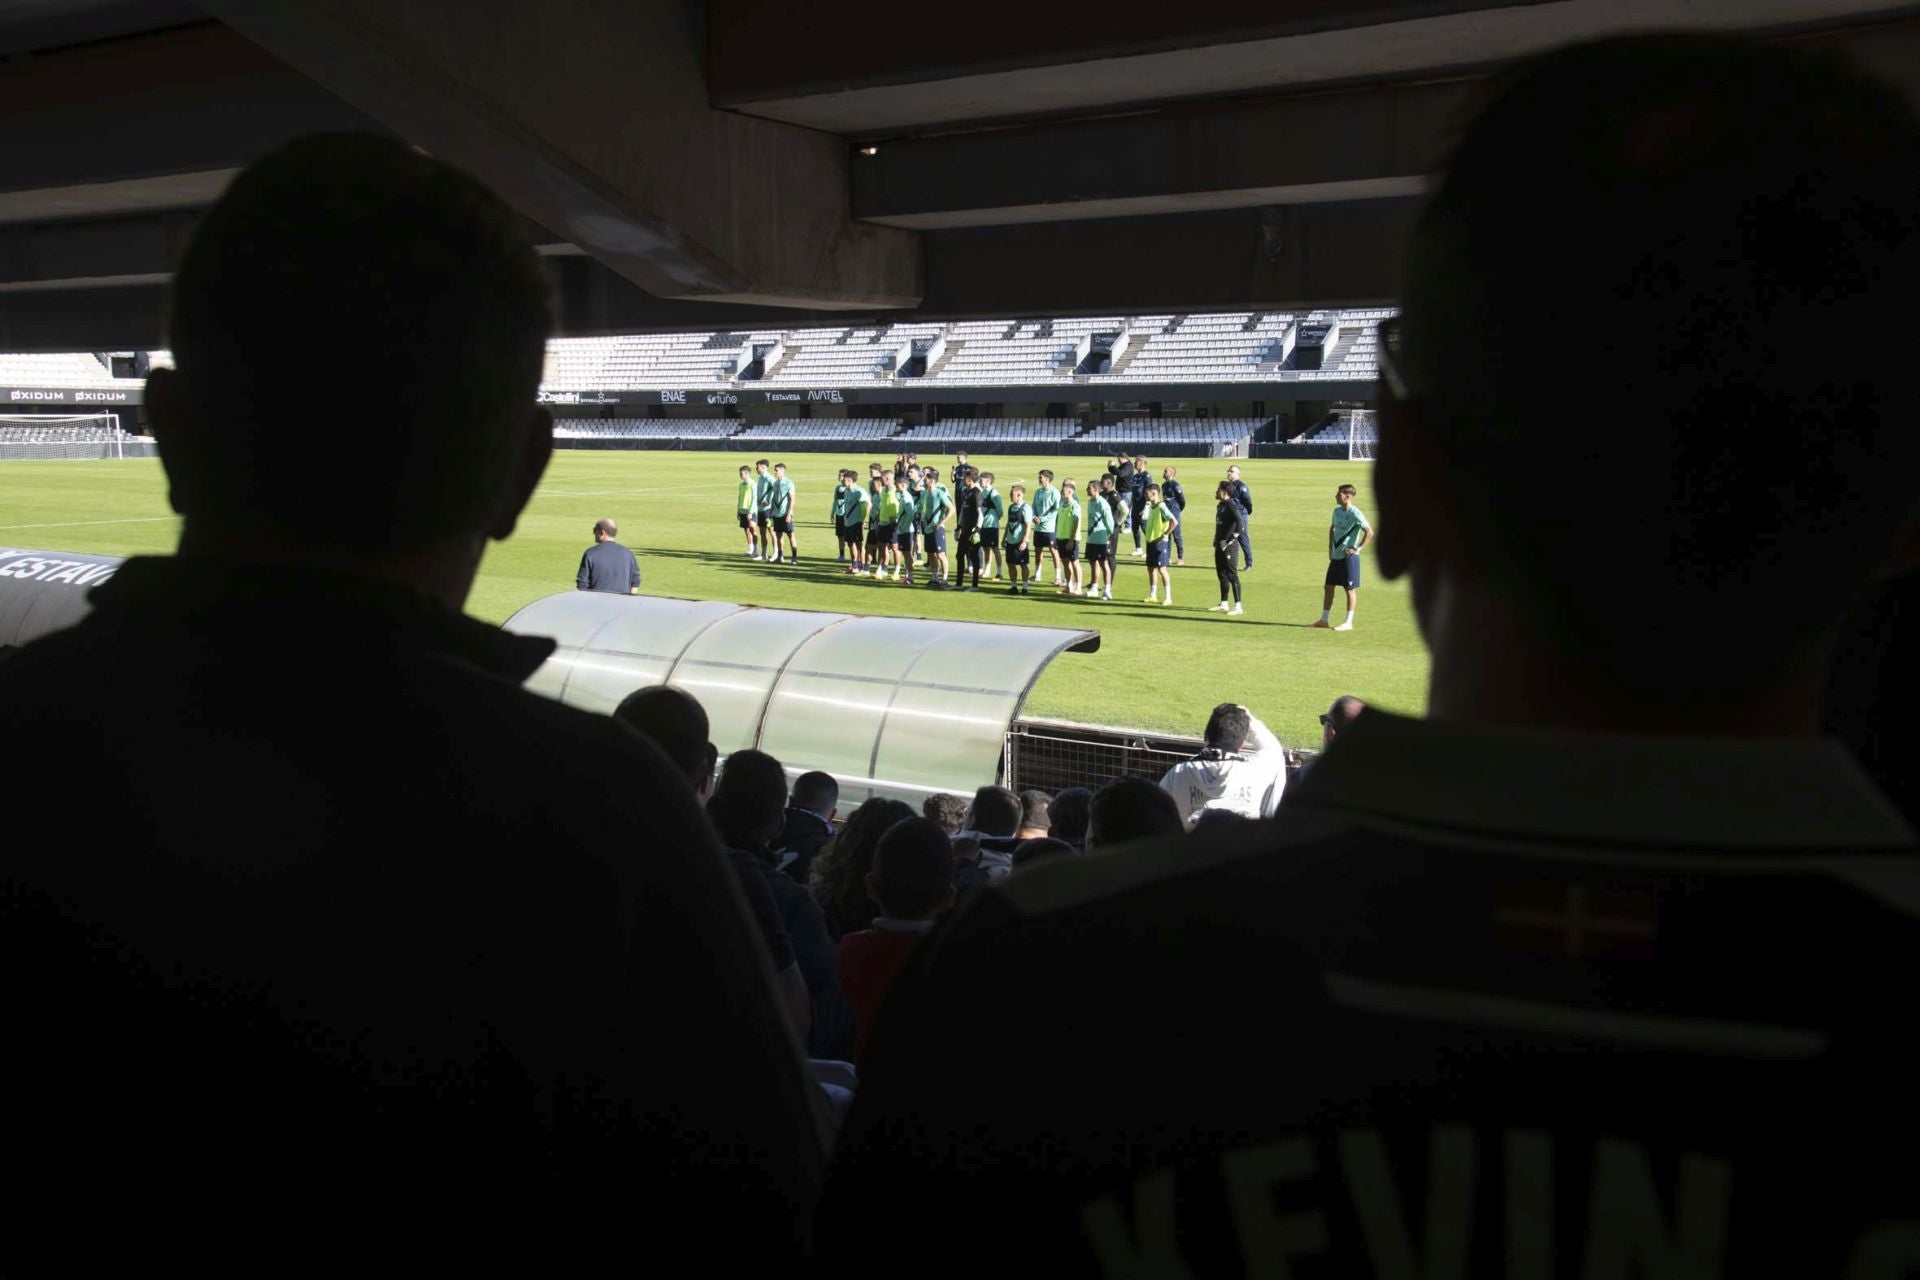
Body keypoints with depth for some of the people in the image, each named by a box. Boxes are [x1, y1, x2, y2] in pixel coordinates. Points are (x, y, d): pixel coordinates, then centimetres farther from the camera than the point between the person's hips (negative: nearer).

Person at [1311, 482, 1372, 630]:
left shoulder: (1355, 514, -15)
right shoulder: (1337, 511, 9)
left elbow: (1369, 532, -19)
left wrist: (1357, 548, -17)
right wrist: (1330, 548, 16)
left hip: (1349, 557, -8)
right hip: (1336, 556, 8)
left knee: (1350, 589, -1)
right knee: (1329, 586, 10)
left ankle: (1348, 622, 5)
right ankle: (1324, 620, 18)